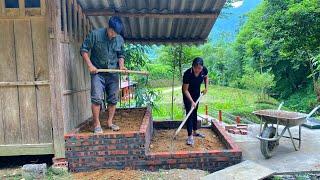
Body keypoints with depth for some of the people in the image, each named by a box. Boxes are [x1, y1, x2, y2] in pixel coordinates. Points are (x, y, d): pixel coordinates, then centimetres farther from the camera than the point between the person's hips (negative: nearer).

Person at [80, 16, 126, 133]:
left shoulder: (120, 39, 4)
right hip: (97, 72, -4)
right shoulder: (95, 34, -8)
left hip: (113, 73, 4)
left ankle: (110, 122, 20)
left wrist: (121, 65, -2)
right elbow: (83, 49, -3)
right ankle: (97, 124, 3)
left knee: (113, 99, 6)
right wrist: (90, 65, -12)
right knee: (97, 98, -11)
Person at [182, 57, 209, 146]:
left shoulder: (204, 70, -22)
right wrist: (192, 101, -32)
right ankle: (190, 136, -10)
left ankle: (195, 131, 30)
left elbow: (206, 77, 4)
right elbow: (185, 90, -27)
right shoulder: (187, 74, -34)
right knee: (189, 112, -11)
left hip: (197, 92, 5)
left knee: (195, 111, 16)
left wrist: (206, 87, -9)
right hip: (187, 93, -5)